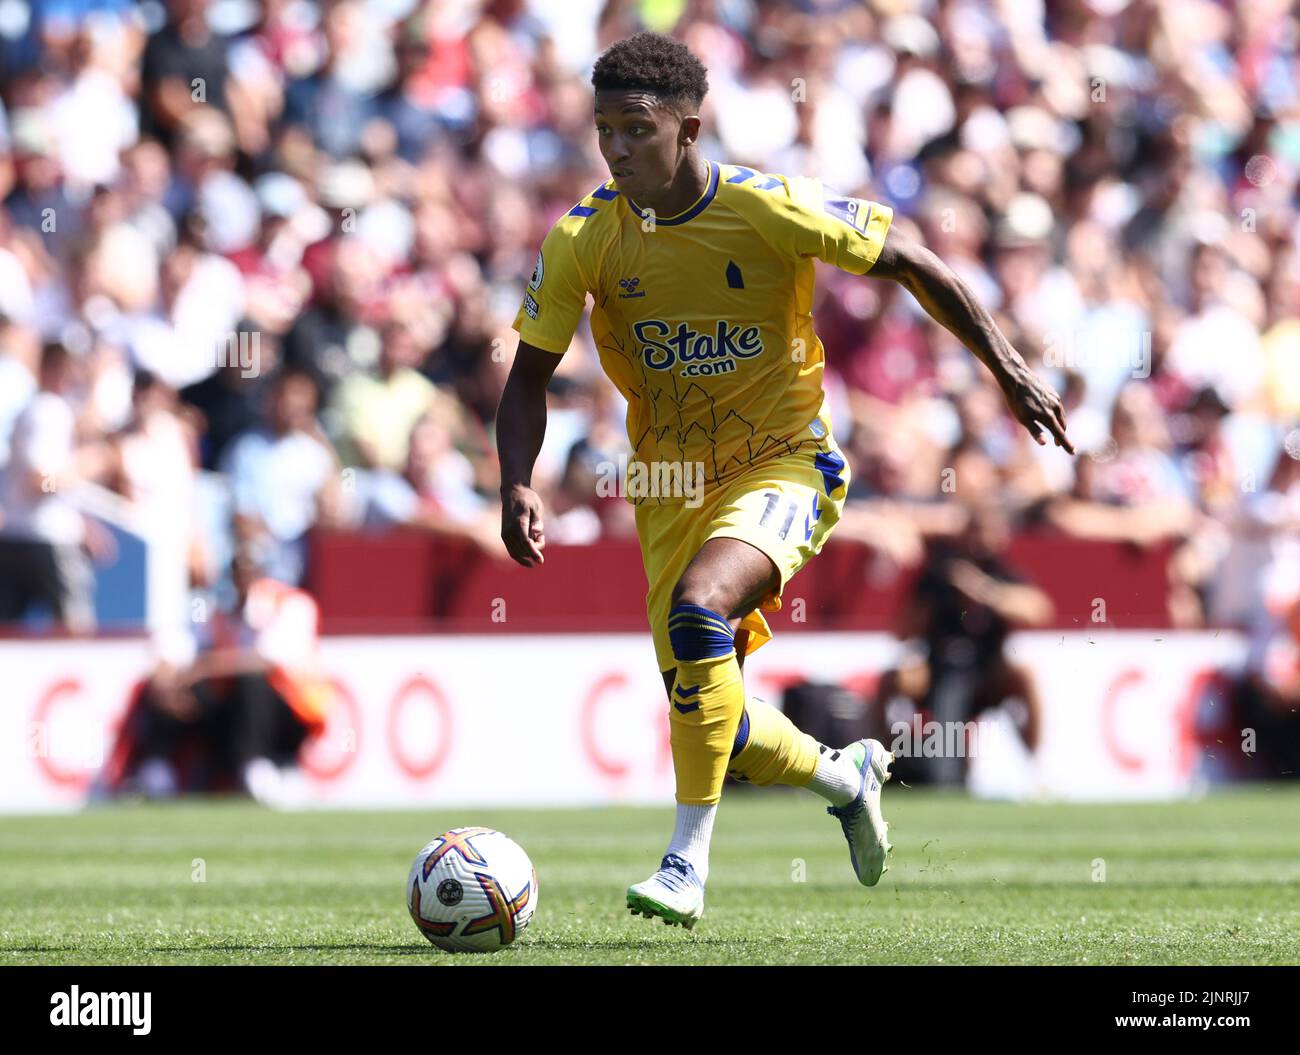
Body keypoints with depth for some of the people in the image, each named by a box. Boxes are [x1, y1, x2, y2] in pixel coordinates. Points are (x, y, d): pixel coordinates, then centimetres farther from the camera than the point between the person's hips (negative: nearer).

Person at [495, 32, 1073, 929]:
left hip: (784, 464, -5)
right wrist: (518, 486, -16)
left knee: (699, 610, -32)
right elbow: (531, 372, 0)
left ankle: (690, 859, -25)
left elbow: (909, 264, -7)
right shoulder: (584, 240, -10)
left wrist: (1008, 369, -7)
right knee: (709, 715, 3)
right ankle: (845, 777, 36)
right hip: (672, 485, 5)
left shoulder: (770, 211, -18)